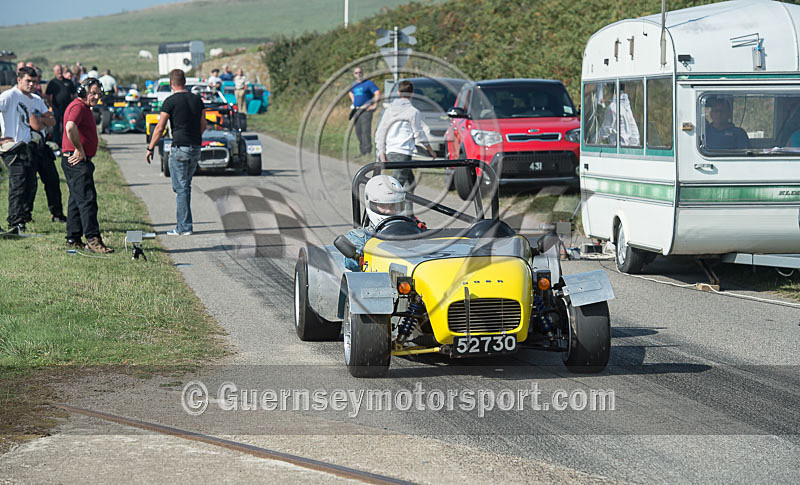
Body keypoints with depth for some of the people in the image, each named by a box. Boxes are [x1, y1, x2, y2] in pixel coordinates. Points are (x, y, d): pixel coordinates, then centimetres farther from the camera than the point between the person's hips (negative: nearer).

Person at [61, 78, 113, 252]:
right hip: (77, 160, -11)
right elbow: (70, 127, -32)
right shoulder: (78, 106, -13)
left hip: (80, 160, 11)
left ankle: (73, 239, 18)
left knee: (77, 199, 14)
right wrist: (79, 150, -22)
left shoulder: (84, 107, 21)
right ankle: (93, 239, -17)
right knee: (87, 198, -14)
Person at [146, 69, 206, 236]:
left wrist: (150, 148, -2)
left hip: (180, 148, -6)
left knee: (181, 188, -3)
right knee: (185, 186, 16)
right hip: (196, 149, 6)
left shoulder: (171, 101, -9)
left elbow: (160, 128, -10)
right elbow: (203, 125, 15)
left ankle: (185, 227, -4)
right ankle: (183, 225, 17)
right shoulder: (197, 99, 9)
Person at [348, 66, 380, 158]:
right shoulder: (353, 85, 16)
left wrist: (374, 105, -17)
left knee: (366, 130, -14)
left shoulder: (369, 83, -6)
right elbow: (350, 93, 37)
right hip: (357, 111, 7)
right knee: (358, 131, 8)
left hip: (366, 110, -7)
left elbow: (377, 93, -14)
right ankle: (362, 151, 15)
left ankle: (368, 151, -17)